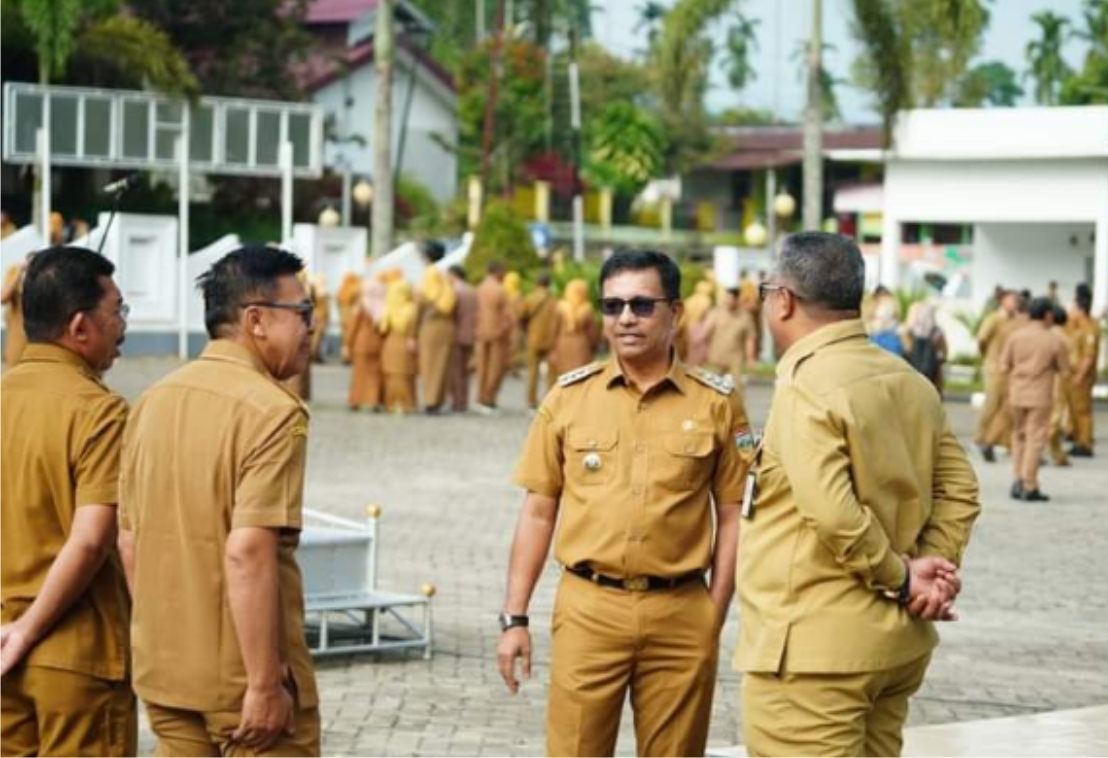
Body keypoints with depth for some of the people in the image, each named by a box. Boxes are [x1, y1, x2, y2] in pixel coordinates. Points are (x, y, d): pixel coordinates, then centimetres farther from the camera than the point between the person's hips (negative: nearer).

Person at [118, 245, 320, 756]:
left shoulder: (154, 401, 8)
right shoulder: (272, 412, -16)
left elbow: (130, 542, 12)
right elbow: (248, 551, -24)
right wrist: (265, 683, -21)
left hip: (163, 673, 7)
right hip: (241, 676, -7)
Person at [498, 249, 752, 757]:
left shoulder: (716, 404, 2)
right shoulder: (569, 397, 4)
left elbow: (732, 515, 6)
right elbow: (539, 511, 7)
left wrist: (715, 615, -1)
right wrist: (515, 618, 3)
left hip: (681, 615, 0)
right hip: (588, 609, 0)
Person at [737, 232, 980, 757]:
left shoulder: (805, 388, -16)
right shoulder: (909, 382, 9)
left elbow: (834, 516, -24)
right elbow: (959, 491, 8)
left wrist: (900, 577, -12)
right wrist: (931, 568, -1)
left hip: (813, 648, -9)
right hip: (896, 639, 9)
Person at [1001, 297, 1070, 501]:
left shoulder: (1016, 337, -2)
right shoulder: (1055, 341, -8)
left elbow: (1004, 366, -1)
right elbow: (1065, 371, -2)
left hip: (1017, 394, 3)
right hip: (1040, 396, -3)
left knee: (1019, 436, 17)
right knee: (1035, 439, 1)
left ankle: (1019, 480, 14)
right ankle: (1029, 487, -1)